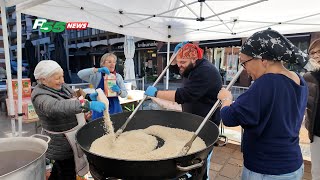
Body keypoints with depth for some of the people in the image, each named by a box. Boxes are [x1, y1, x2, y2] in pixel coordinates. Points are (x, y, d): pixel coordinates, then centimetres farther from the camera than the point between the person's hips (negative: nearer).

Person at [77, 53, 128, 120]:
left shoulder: (118, 76, 4)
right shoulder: (97, 75, -2)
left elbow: (125, 94, 4)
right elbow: (80, 74, -15)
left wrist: (119, 91, -19)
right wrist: (97, 70, -26)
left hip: (115, 108, 2)